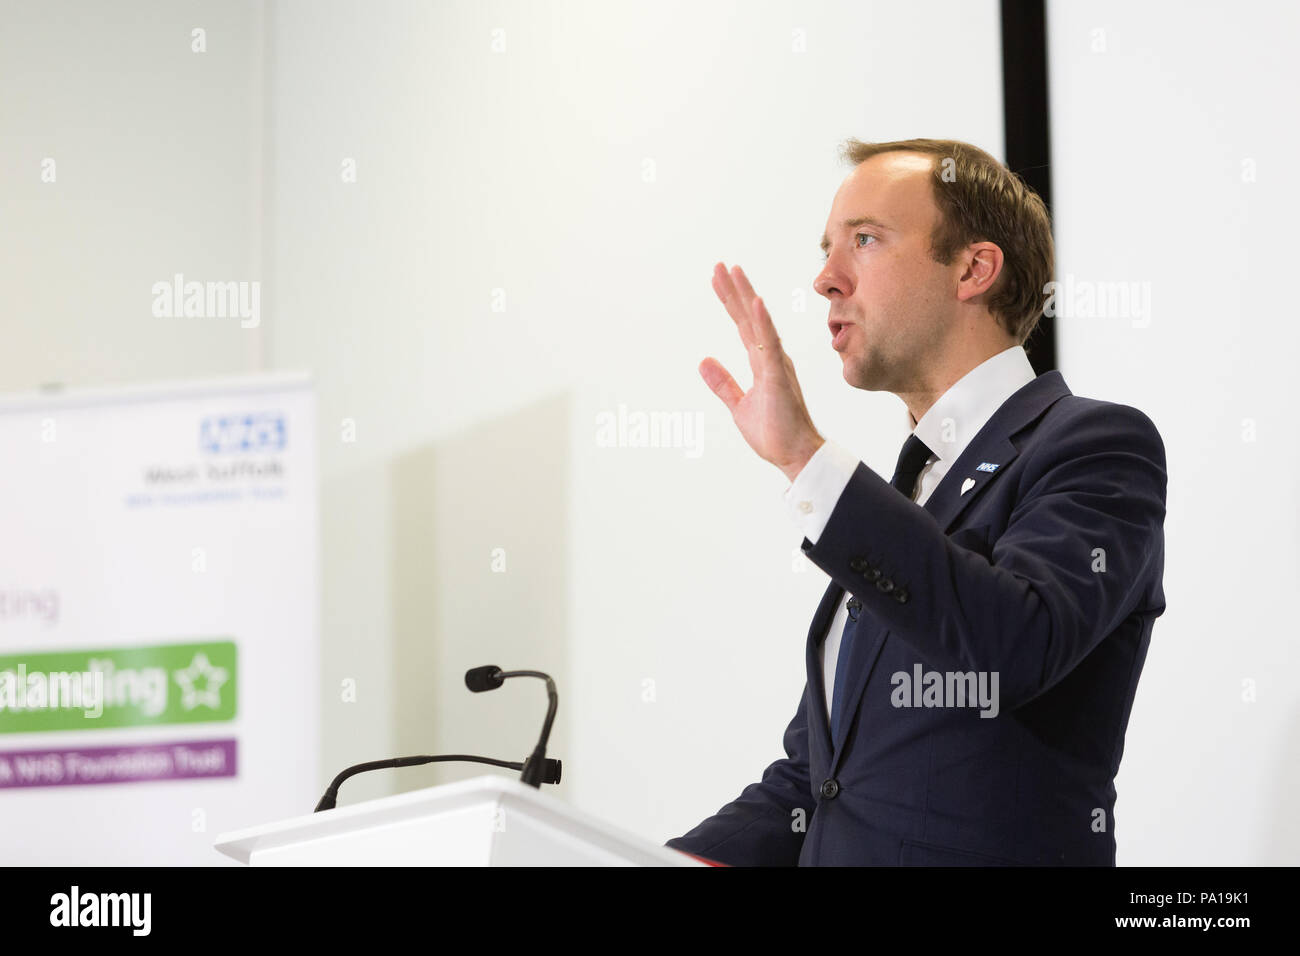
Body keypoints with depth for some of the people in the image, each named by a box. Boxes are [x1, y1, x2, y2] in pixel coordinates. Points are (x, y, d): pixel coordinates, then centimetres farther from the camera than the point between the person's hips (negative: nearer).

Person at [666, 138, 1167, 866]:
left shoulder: (1096, 446, -3)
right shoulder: (910, 481, 19)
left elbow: (1013, 645, -22)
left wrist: (806, 457, -21)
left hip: (987, 853, -5)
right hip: (831, 849, 5)